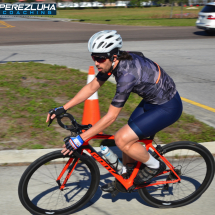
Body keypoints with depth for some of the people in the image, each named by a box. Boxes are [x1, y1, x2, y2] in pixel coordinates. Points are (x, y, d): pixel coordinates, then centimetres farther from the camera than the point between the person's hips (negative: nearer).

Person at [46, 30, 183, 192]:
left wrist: (80, 139, -25)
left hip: (168, 107, -9)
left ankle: (155, 166, 7)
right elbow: (91, 87, 3)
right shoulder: (115, 61, -7)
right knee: (129, 137, 12)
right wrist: (62, 108, 1)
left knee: (122, 139, -16)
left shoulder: (127, 73, -33)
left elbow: (111, 117, -29)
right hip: (152, 100, 9)